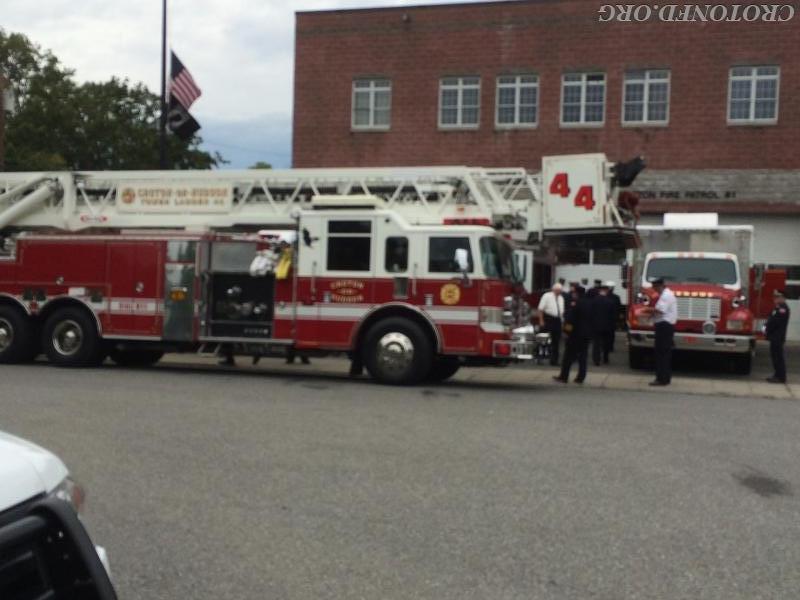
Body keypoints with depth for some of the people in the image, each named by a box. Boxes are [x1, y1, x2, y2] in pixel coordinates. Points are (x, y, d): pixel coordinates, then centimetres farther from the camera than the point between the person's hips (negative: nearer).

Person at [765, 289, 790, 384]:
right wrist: (766, 327, 1)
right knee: (775, 356, 13)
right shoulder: (778, 308, 18)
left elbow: (775, 322, -21)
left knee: (778, 357, -7)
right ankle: (778, 375, 20)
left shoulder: (783, 309, -15)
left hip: (778, 337, -10)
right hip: (775, 337, 10)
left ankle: (781, 377, -4)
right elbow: (771, 319, 18)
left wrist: (767, 330, -10)